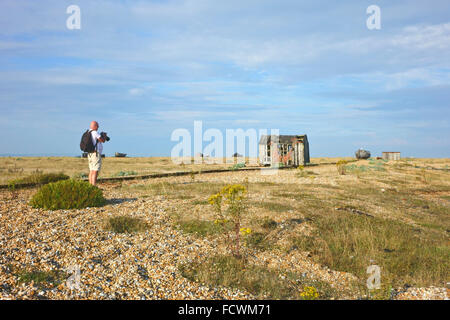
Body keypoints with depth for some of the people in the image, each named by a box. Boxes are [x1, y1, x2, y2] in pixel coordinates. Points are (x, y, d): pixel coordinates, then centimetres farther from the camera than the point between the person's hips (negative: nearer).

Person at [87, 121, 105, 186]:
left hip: (90, 154, 9)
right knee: (95, 172, -10)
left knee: (91, 171, 10)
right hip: (96, 154, -9)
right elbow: (103, 140, -6)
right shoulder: (95, 133, -15)